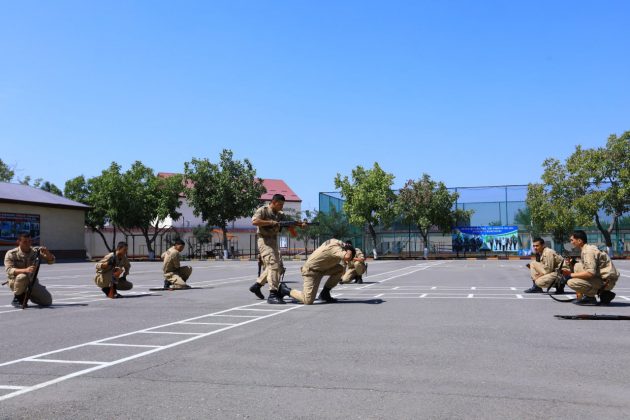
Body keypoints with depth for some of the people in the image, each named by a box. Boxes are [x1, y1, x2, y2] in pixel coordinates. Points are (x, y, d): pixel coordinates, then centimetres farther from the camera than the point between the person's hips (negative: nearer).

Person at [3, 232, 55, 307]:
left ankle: (26, 295, 18)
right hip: (15, 282, -4)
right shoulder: (11, 254, -12)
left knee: (47, 301, -8)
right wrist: (25, 270, -44)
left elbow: (51, 261, -5)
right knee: (22, 277, -39)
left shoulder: (36, 251, -3)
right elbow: (9, 271, -26)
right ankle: (17, 298, -13)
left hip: (32, 282, 4)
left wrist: (47, 253, -29)